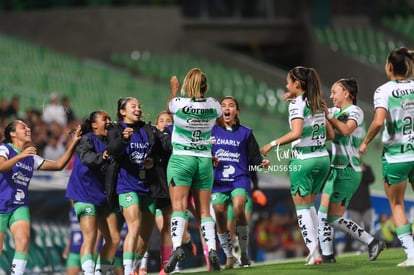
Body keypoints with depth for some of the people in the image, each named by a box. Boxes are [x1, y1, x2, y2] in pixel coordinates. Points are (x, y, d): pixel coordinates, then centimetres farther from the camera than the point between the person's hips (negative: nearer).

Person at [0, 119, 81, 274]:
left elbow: (58, 165, 15)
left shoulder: (31, 158, 14)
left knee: (23, 239, -21)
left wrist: (73, 144, 8)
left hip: (20, 207, 5)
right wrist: (20, 156, -38)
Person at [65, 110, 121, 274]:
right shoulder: (87, 140, -5)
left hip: (104, 196, 7)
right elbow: (86, 157, -24)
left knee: (114, 238, 3)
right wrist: (101, 157, -44)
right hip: (86, 194, -7)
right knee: (90, 237, -18)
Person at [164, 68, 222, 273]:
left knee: (178, 206, -10)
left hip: (181, 159, -3)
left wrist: (174, 89, 32)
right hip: (205, 161, 3)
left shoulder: (179, 103, -11)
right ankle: (212, 250, -6)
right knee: (204, 210, 7)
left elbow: (168, 108, 15)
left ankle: (177, 247, -28)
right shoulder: (213, 105, -2)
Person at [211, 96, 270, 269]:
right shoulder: (212, 131, 10)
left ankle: (244, 253, -13)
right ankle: (229, 256, 9)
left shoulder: (245, 133, 11)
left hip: (240, 179, -1)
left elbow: (254, 158, 8)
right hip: (218, 181, 2)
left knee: (239, 209, -24)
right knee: (219, 215, -7)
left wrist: (262, 163, -12)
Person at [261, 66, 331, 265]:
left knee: (302, 208, 1)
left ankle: (314, 254, -6)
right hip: (323, 158, 7)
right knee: (309, 204, 20)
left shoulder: (297, 103, -10)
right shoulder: (318, 104, 11)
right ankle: (314, 247, 16)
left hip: (303, 161, -7)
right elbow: (330, 134, 14)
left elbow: (296, 133, -23)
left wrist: (273, 144, -15)